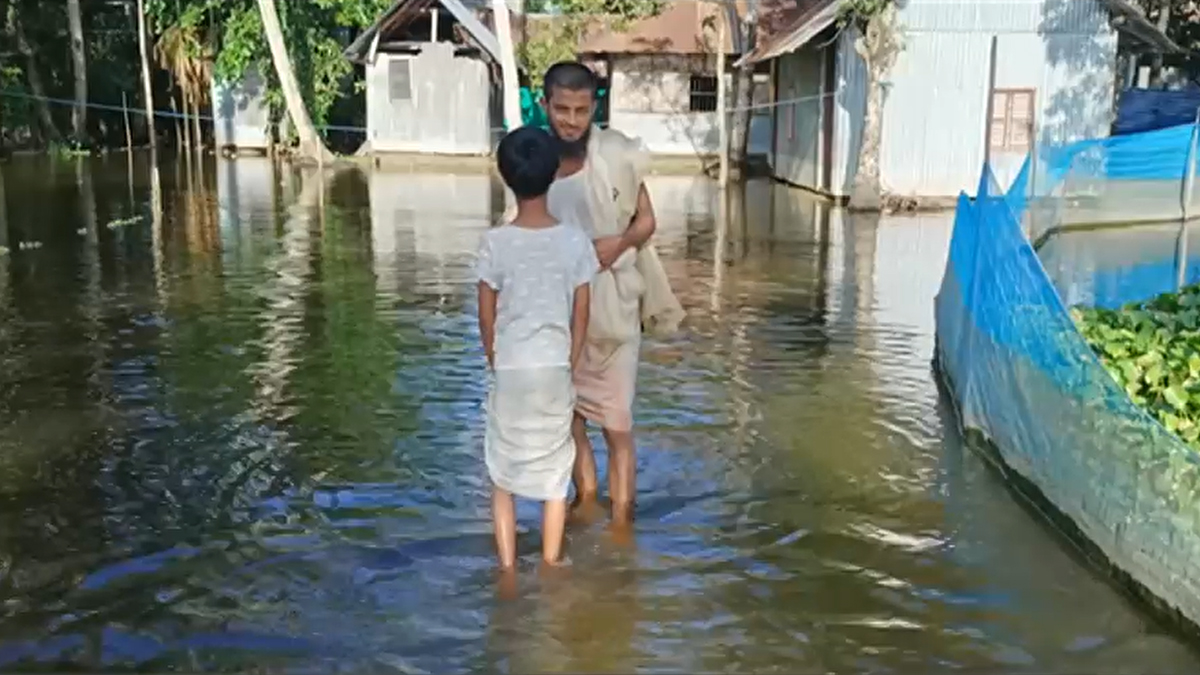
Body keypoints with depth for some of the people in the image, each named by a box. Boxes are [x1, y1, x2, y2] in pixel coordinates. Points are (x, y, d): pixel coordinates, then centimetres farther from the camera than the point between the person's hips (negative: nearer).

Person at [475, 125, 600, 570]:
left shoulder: (495, 242, -12)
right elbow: (581, 314, -2)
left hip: (509, 370, -1)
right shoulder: (574, 240, -8)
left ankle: (507, 566, 17)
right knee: (555, 469, 14)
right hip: (555, 368, 1)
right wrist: (569, 364, 12)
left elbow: (486, 317, -4)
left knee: (503, 471, 13)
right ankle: (550, 564, 22)